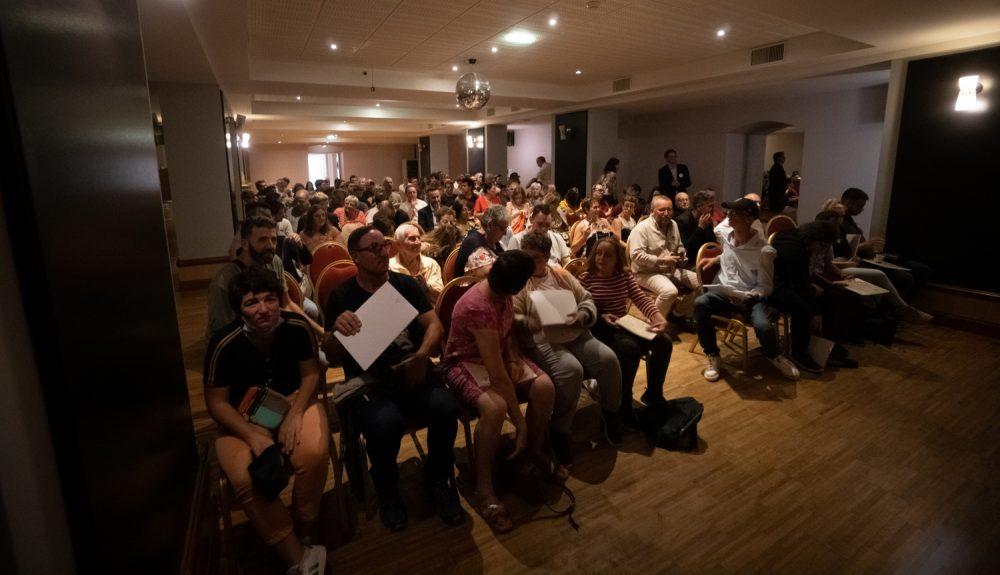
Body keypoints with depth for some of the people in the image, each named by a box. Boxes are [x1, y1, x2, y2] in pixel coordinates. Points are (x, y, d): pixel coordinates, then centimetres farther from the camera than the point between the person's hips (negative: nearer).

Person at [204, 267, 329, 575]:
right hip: (241, 416, 0)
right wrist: (253, 435, -22)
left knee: (314, 453, -30)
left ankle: (299, 534, -2)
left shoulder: (297, 326, -16)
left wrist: (294, 416, -18)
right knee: (244, 478, -28)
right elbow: (217, 402, -10)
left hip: (293, 401, 1)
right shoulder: (224, 344, -19)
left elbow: (311, 375, -4)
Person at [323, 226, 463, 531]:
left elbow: (434, 325, 3)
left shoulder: (406, 284, 12)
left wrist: (422, 355, -17)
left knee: (446, 407, -28)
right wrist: (337, 330, -19)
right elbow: (332, 355, 4)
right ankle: (387, 491, 2)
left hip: (412, 372, 2)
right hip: (368, 381, -2)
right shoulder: (343, 296, 6)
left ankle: (437, 480, 4)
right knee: (385, 423, -34)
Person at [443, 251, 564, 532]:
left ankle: (535, 451, 8)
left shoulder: (501, 293, -9)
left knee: (545, 387, -17)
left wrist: (514, 358, -8)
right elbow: (498, 376, -34)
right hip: (467, 362, -7)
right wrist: (521, 424, -30)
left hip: (499, 355, 7)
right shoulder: (477, 308, -34)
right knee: (495, 406, -36)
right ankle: (484, 489, -16)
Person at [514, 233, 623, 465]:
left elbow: (587, 300, 16)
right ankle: (559, 431, -10)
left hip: (576, 336, 6)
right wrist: (532, 323, -27)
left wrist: (582, 316, -6)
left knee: (608, 359, -16)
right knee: (571, 369, -32)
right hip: (541, 341, -5)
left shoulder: (562, 275, 16)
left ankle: (611, 413, 12)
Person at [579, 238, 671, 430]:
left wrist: (659, 318, -21)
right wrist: (601, 317, -26)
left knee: (663, 343, -11)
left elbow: (642, 299, -4)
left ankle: (653, 393, 12)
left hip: (623, 325, 6)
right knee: (630, 348, -33)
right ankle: (623, 405, -13)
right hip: (599, 329, -6)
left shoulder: (625, 275, 7)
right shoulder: (585, 278, -6)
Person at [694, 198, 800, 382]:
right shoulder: (723, 233, -2)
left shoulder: (764, 251, -15)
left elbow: (766, 287, -8)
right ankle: (713, 357, -11)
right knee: (700, 304, -29)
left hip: (752, 297, -3)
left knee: (764, 327, -31)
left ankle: (772, 355, 10)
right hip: (724, 292, 4)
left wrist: (745, 297, -24)